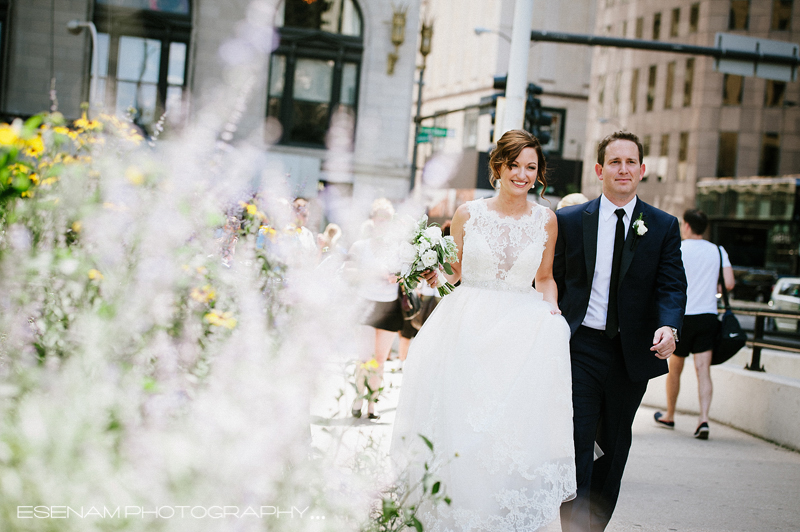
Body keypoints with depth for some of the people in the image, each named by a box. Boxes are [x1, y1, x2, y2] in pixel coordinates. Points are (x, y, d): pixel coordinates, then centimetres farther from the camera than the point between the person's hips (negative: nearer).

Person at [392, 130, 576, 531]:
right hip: (468, 328, 0)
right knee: (460, 423, -4)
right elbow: (452, 272, 12)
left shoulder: (545, 220, 6)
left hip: (525, 329, 0)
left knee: (515, 425, -9)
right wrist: (434, 276, -9)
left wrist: (551, 310, -2)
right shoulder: (468, 214, 4)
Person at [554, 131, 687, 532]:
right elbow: (552, 283, 5)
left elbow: (672, 285, -5)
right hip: (579, 349, -2)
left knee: (614, 448, 13)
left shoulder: (663, 227, 3)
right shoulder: (569, 221, 2)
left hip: (633, 353, 2)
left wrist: (668, 327, -24)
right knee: (576, 448, -7)